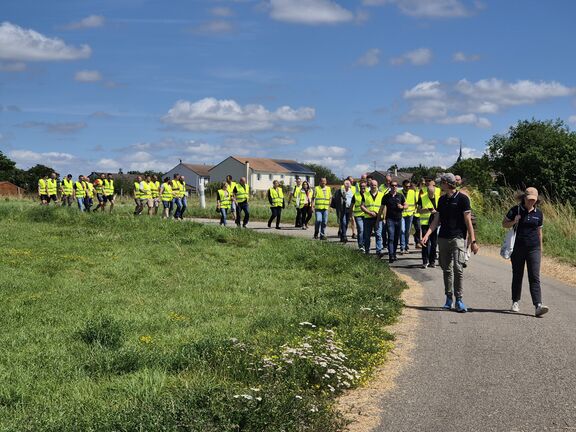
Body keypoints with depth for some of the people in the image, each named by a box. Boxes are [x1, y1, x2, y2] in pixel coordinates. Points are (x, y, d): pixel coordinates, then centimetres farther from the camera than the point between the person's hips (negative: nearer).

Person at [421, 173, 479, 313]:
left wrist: (473, 241, -8)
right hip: (443, 238, 6)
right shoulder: (442, 200, 13)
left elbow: (468, 221, -5)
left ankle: (459, 299, -8)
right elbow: (437, 220, 15)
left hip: (457, 238, -6)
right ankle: (449, 298, 16)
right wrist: (427, 234, 3)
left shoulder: (462, 199, -4)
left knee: (458, 268, -13)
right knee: (447, 269, 8)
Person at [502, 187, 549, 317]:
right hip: (518, 248, -1)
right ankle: (515, 302, 25)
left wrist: (540, 249, 16)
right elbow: (504, 224, 6)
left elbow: (539, 232, 15)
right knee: (517, 276, 9)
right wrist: (514, 222, -14)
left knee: (534, 277, -8)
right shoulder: (515, 210, -1)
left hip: (533, 248, 1)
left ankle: (538, 306, -17)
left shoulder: (538, 213, 7)